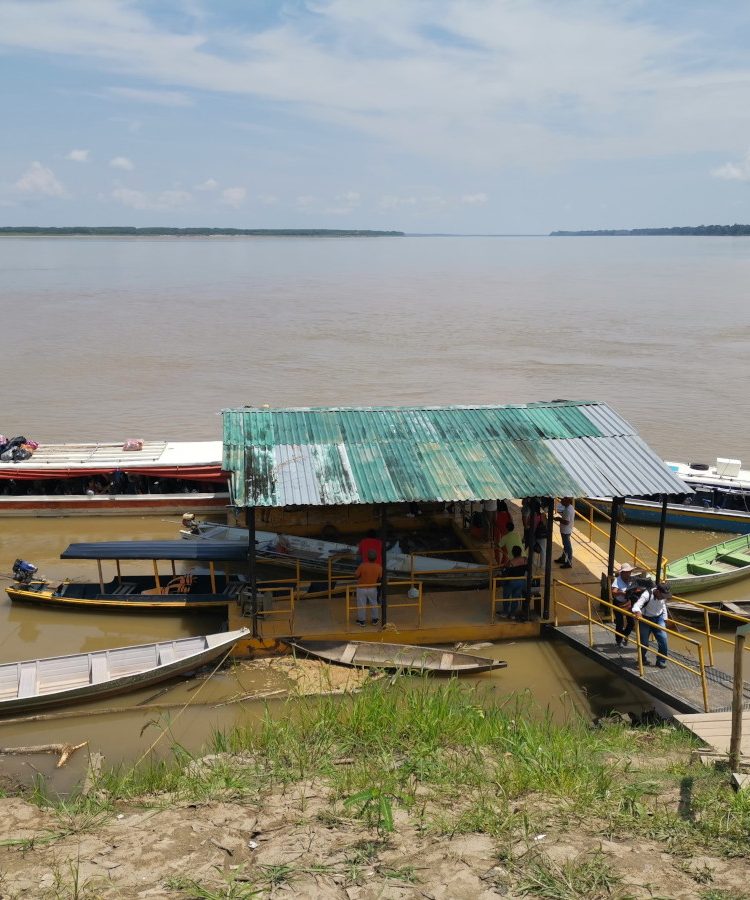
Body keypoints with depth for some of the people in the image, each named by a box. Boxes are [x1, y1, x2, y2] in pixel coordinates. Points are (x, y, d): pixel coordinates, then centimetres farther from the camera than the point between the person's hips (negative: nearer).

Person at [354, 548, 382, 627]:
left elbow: (356, 575, -13)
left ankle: (362, 621, 23)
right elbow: (380, 578, -3)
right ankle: (374, 619, 32)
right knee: (374, 604, 22)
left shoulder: (362, 565, -25)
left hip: (361, 588, -2)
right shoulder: (379, 567, -17)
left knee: (361, 605, 13)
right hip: (373, 588, 2)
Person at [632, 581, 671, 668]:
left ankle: (661, 661, 6)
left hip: (658, 618, 4)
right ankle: (642, 659, 31)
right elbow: (636, 606, -38)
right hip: (645, 619, -4)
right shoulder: (647, 595, -29)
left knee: (663, 639, -9)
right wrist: (637, 612, -59)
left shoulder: (663, 596, -11)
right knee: (644, 641, 5)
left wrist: (665, 617, 10)